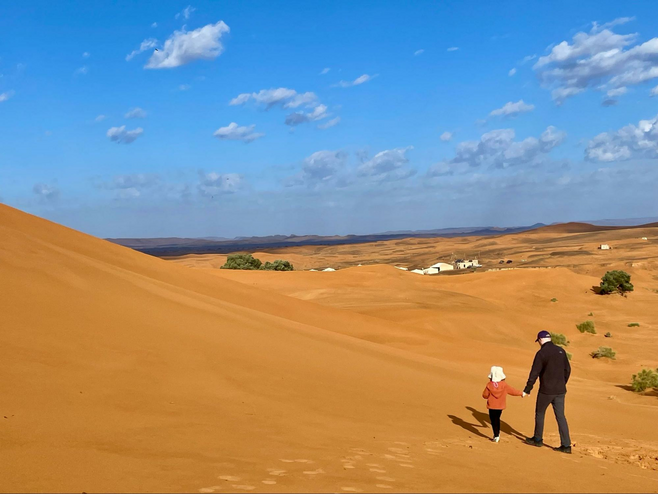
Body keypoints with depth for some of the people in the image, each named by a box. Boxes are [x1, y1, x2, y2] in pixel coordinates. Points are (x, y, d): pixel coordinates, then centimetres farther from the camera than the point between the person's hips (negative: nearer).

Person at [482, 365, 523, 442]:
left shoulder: (489, 385, -13)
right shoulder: (504, 385, -9)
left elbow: (485, 395, -6)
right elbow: (512, 391, 0)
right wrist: (521, 393, 14)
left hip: (492, 406, -2)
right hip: (500, 406, 2)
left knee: (493, 420, 4)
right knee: (497, 419, 19)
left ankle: (496, 435, -3)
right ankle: (497, 434, 26)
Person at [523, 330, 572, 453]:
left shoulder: (541, 353, -12)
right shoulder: (561, 351, 5)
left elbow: (534, 374, -13)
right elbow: (567, 370, 12)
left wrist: (527, 390, -5)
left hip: (546, 390, -5)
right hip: (560, 391, 5)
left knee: (540, 413, 15)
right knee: (561, 416, 6)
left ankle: (537, 439, 27)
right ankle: (566, 445, 2)